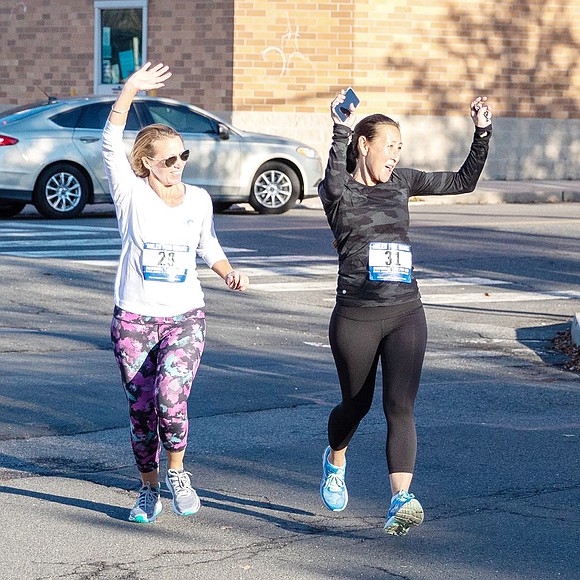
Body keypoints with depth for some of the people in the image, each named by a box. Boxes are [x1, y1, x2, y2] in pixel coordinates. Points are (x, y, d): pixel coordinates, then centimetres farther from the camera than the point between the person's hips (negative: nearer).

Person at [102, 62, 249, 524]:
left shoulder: (199, 199, 3)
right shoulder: (132, 195, -6)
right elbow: (112, 144, -21)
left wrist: (229, 272, 1)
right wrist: (130, 91, -33)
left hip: (185, 317, 1)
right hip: (134, 318, -1)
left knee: (170, 398, -22)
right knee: (140, 412, 6)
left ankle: (177, 472, 2)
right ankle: (149, 490, 26)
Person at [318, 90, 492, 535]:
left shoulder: (401, 182, 10)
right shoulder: (337, 191, -3)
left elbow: (464, 182, 14)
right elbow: (335, 184, -29)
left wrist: (482, 133, 3)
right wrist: (342, 132, -38)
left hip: (406, 314, 3)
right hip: (356, 317, -3)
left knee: (400, 407, -11)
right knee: (357, 404, 14)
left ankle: (401, 500, -21)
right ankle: (335, 462, 46)